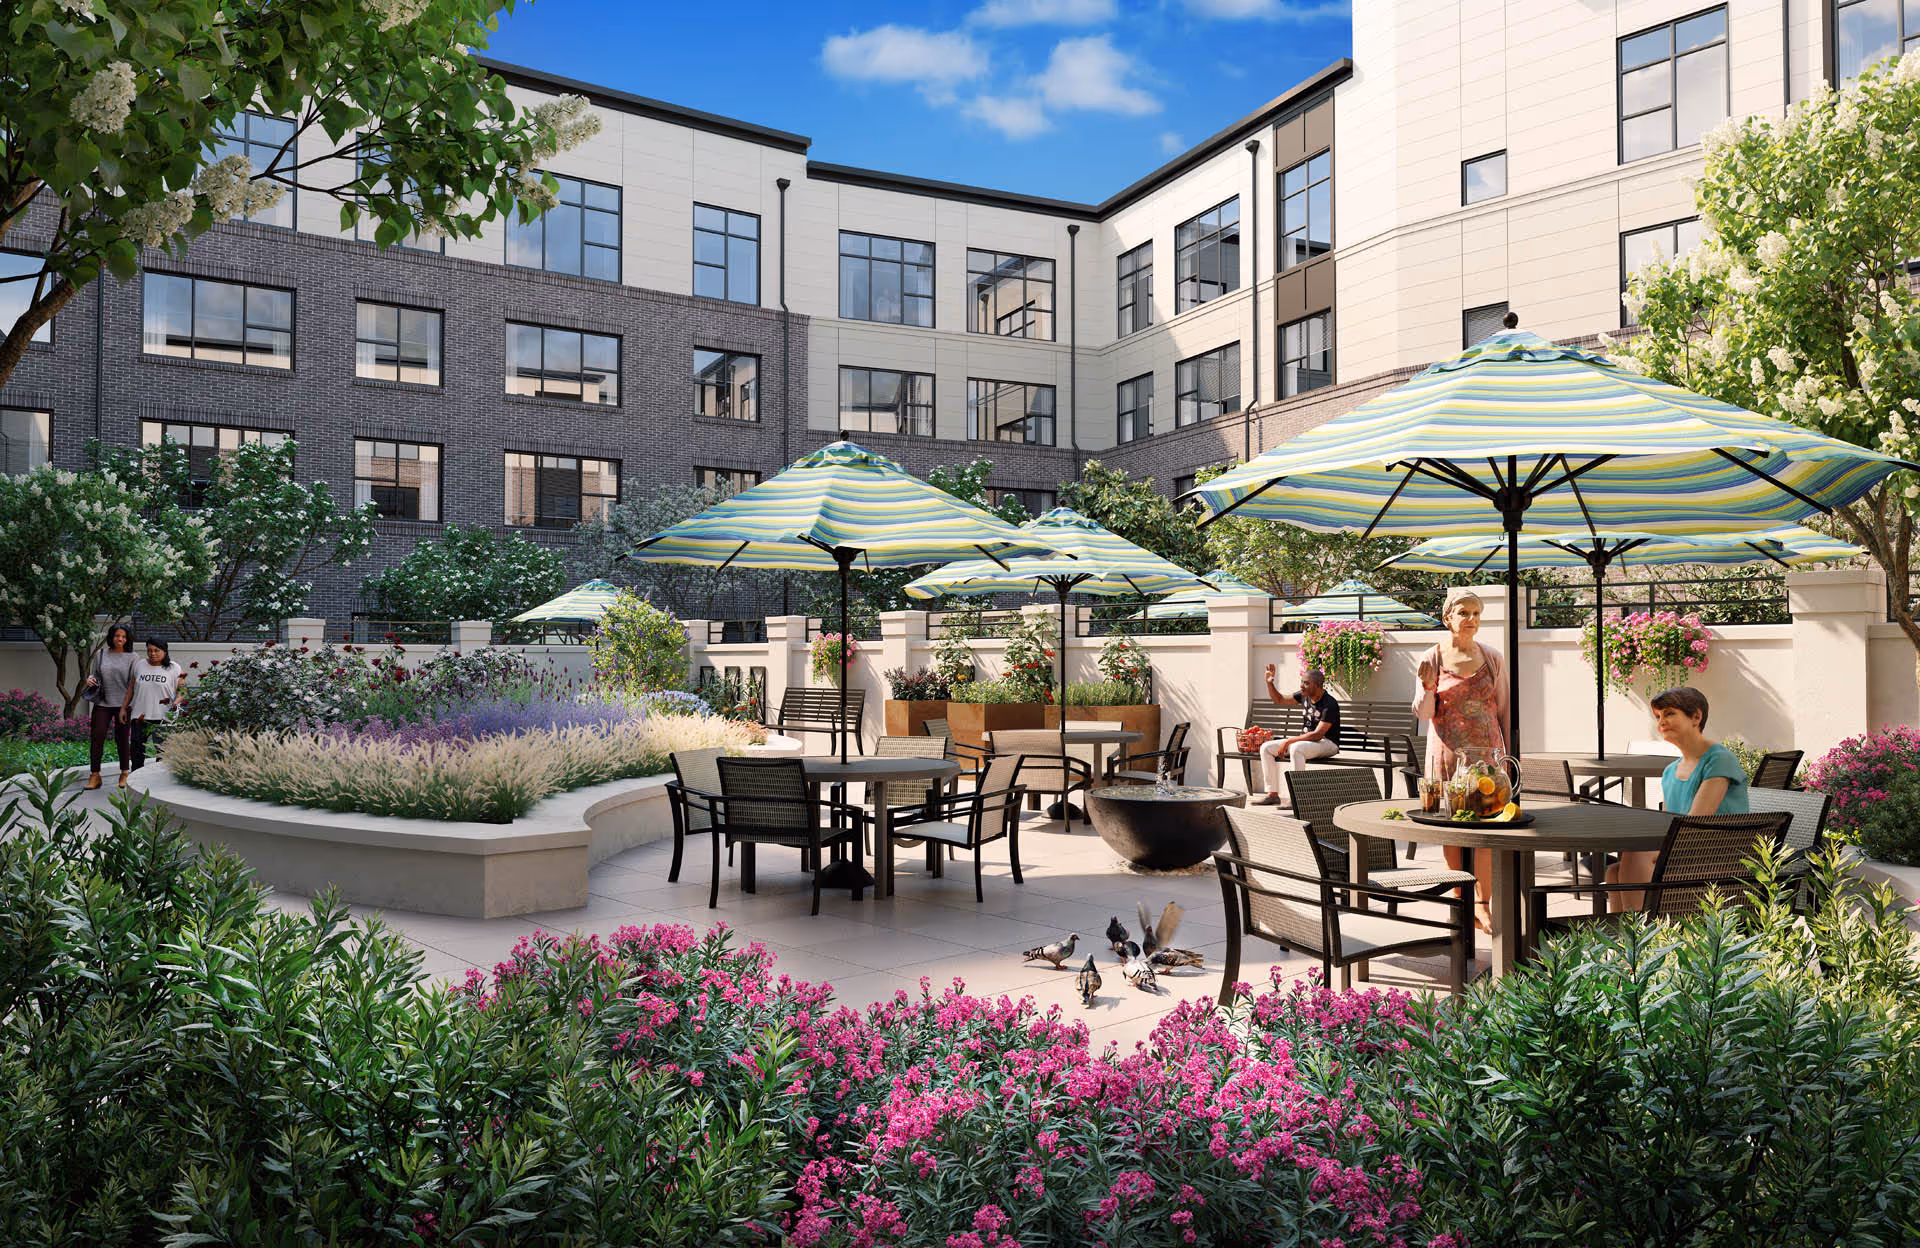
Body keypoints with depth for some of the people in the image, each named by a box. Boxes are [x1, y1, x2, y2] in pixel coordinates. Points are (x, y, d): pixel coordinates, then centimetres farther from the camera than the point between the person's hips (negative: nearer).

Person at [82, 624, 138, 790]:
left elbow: (135, 683, -3)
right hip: (102, 703, 2)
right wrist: (90, 678, -4)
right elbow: (95, 674, 19)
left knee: (122, 739, 4)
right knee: (96, 737, -2)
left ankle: (124, 774, 15)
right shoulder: (100, 655, 8)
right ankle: (94, 775, 4)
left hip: (123, 704, -2)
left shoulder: (132, 658, 0)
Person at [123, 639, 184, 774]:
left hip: (163, 717, -3)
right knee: (137, 748, 3)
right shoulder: (140, 666, 10)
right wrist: (125, 707, 16)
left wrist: (176, 703, -18)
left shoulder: (174, 668, 0)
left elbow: (181, 690, 0)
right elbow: (131, 688, 18)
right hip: (140, 716, 3)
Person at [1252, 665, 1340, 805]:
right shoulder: (1304, 695, 3)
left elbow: (1318, 735, -26)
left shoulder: (1330, 705, -21)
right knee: (1266, 748, -4)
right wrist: (1269, 682, -1)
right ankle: (1273, 794, -4)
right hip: (1305, 740, 8)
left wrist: (1288, 742, -25)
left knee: (1296, 748, -39)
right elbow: (1279, 699, 17)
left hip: (1327, 743, -8)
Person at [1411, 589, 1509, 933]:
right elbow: (1424, 713, 2)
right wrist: (1428, 686, -17)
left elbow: (1503, 710, 10)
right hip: (1446, 753, 0)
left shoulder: (1492, 658, 5)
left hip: (1486, 753, 1)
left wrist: (1508, 754, 8)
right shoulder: (1432, 659, 0)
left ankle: (1481, 903, -1)